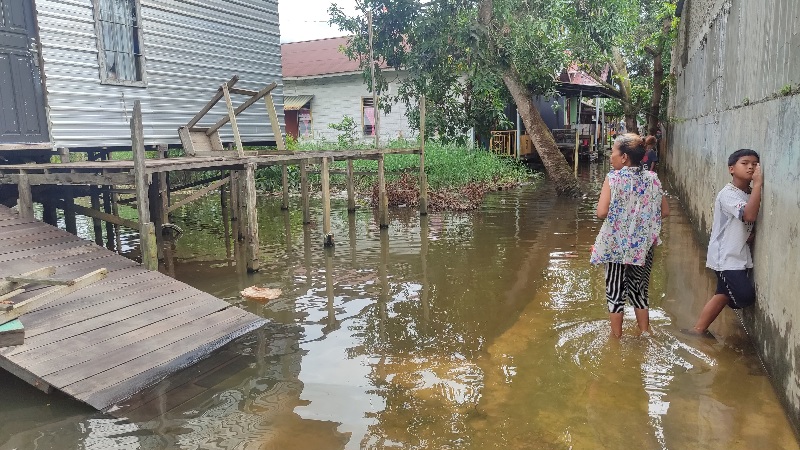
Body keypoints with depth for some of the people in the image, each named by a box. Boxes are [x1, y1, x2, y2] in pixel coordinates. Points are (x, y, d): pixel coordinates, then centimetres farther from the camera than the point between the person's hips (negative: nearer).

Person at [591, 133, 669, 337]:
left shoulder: (613, 178, -14)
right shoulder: (652, 178, -2)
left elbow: (602, 212, -21)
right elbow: (664, 212, 3)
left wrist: (618, 211, 0)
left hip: (616, 245, -4)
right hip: (643, 246, 4)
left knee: (615, 291, 10)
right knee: (639, 290, 19)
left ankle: (616, 336, 21)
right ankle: (645, 332, 29)